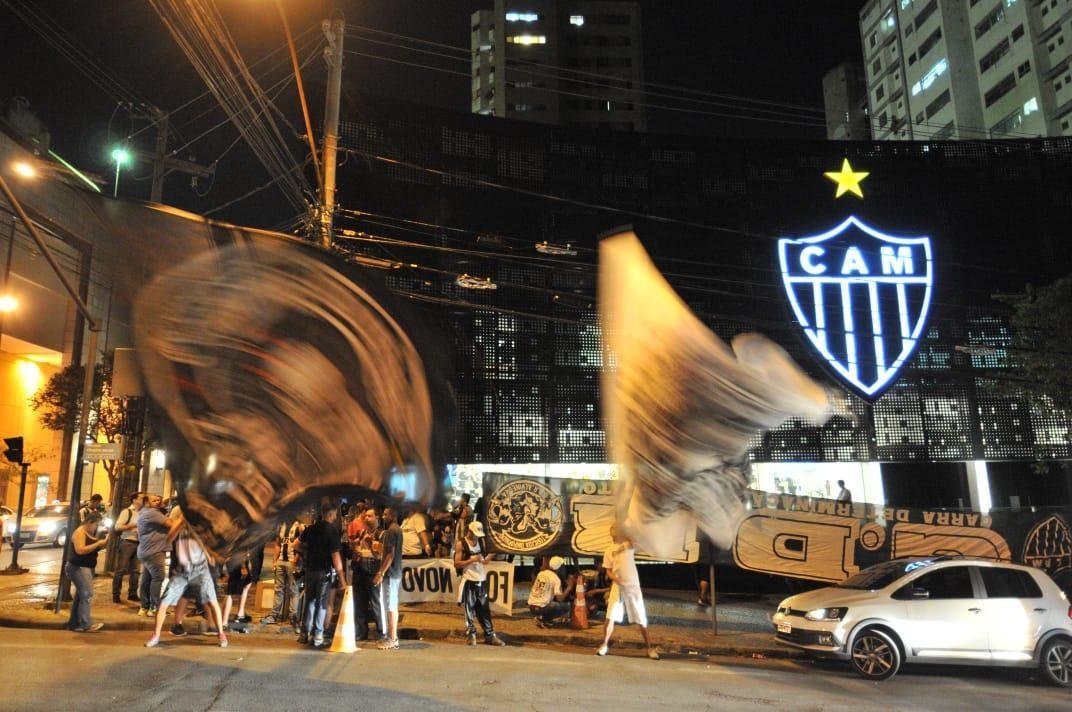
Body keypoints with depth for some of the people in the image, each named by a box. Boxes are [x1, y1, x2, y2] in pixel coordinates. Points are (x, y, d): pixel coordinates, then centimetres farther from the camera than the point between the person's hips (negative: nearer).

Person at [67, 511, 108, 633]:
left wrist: (103, 544, 1)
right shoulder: (80, 532, -14)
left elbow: (93, 549, 18)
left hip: (87, 568, 10)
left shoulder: (91, 533, 14)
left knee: (81, 595, 13)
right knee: (87, 594, -14)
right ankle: (86, 625, -15)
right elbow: (80, 550, -26)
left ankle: (74, 623, 19)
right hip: (78, 567, -10)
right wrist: (98, 543, -23)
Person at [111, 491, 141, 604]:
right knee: (121, 569, -2)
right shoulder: (126, 511, -7)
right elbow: (117, 527, -14)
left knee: (135, 570, 9)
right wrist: (134, 525, -19)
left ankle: (132, 594, 17)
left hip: (137, 543, 7)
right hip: (127, 543, -7)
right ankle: (115, 595, 6)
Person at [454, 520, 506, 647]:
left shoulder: (482, 542, 9)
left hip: (482, 579, 5)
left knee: (485, 609, 9)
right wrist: (471, 560, -20)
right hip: (469, 580, -5)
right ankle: (471, 635, 11)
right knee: (469, 609, 0)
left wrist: (487, 559, -5)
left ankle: (490, 635, 14)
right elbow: (456, 564, -11)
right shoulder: (461, 544, -7)